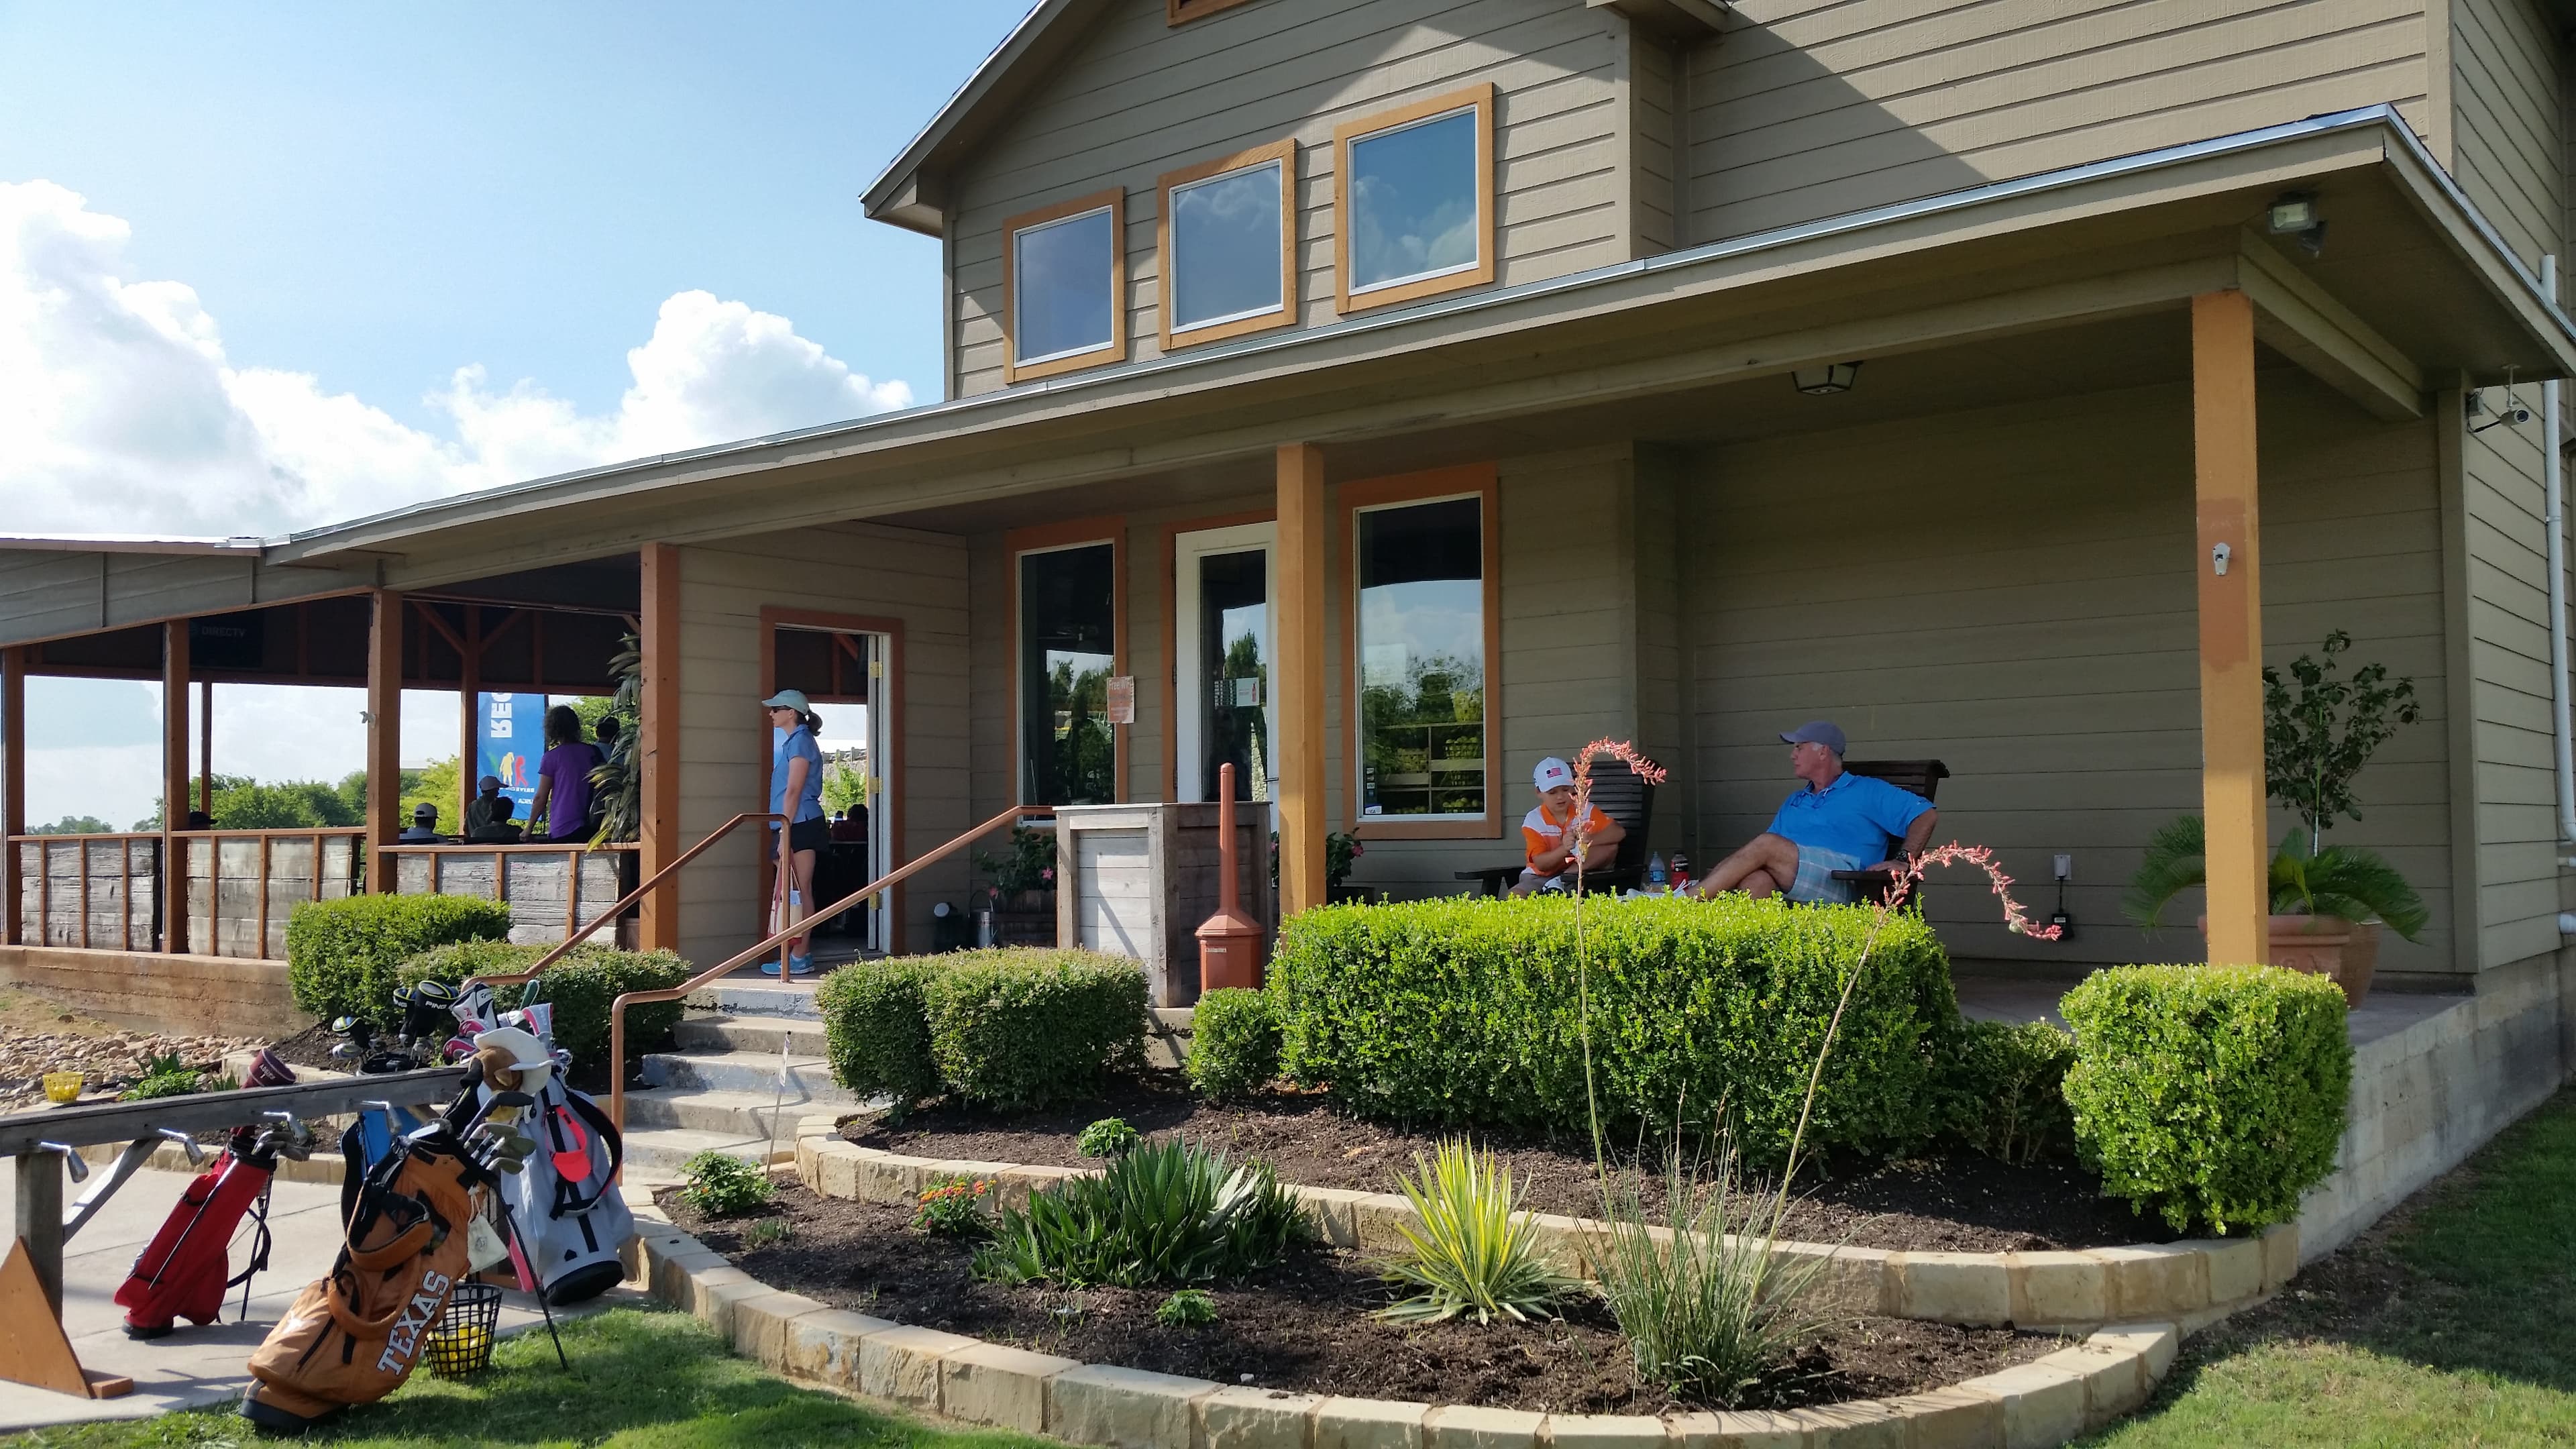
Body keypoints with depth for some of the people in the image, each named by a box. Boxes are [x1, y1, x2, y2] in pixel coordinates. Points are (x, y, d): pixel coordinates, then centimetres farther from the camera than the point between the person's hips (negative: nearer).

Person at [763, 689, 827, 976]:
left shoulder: (800, 741, -10)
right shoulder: (792, 740, 19)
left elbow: (794, 790, -16)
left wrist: (785, 834, -19)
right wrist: (784, 832, 18)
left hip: (800, 824, -10)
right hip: (796, 825, 10)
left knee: (799, 891, -7)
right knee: (796, 891, 10)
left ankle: (799, 958, -5)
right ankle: (801, 953, 14)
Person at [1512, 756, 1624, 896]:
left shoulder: (1586, 810, -3)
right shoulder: (1533, 821, -9)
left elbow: (1619, 832, -15)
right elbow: (1541, 864, -17)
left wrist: (1590, 839, -33)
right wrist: (1564, 849, -37)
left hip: (1576, 874, 3)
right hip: (1540, 878, -3)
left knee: (1611, 848, -20)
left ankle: (1561, 882, -21)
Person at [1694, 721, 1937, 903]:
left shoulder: (1868, 792, 17)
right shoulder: (1792, 803, 36)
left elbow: (1926, 815, 7)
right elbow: (1768, 855, 26)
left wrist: (1902, 860, -8)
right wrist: (1730, 869, 5)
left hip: (1842, 884, -5)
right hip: (1788, 890, 5)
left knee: (1766, 844, -28)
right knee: (1756, 881, -33)